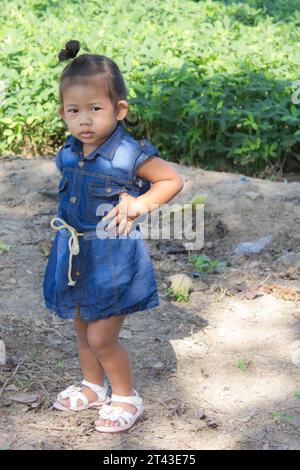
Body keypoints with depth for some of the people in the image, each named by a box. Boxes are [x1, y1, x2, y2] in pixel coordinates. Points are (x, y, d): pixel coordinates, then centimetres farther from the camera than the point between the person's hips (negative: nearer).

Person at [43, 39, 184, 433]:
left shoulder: (130, 155, -19)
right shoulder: (68, 154, -2)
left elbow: (173, 180, -5)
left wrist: (141, 204, -17)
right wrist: (67, 230, -1)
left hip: (113, 257, -6)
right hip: (74, 254, 6)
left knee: (101, 337, -2)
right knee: (83, 329, 20)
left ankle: (126, 397, 21)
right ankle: (93, 387, 43)